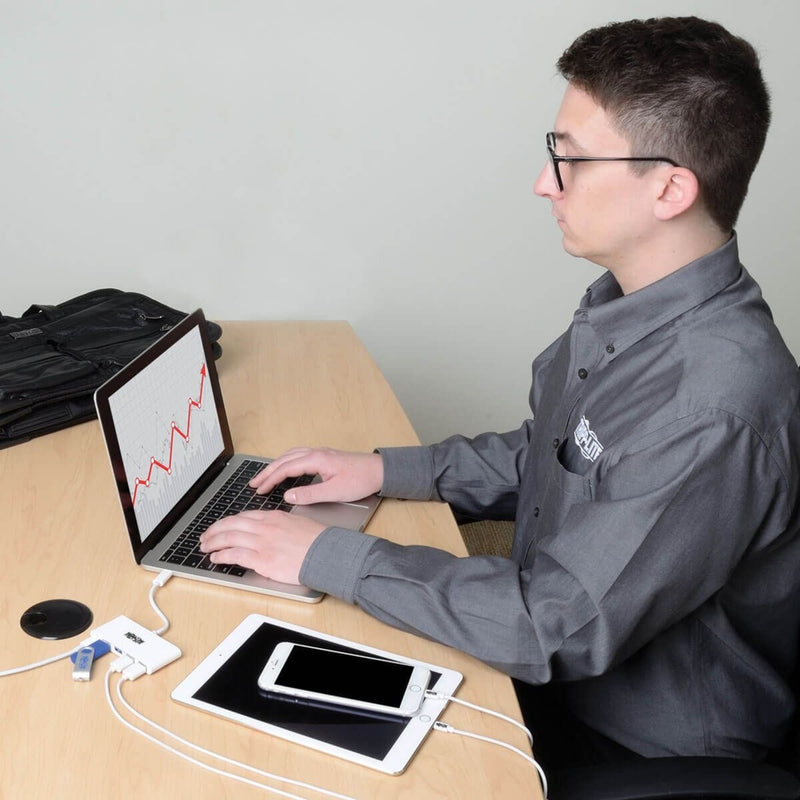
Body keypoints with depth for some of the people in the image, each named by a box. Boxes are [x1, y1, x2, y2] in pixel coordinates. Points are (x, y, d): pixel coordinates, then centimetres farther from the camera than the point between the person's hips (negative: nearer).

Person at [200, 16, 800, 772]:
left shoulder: (716, 404, -33)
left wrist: (328, 556, -24)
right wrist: (384, 469, 0)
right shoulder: (626, 303, -4)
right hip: (563, 658, 7)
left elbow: (563, 629, -30)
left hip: (640, 749, -7)